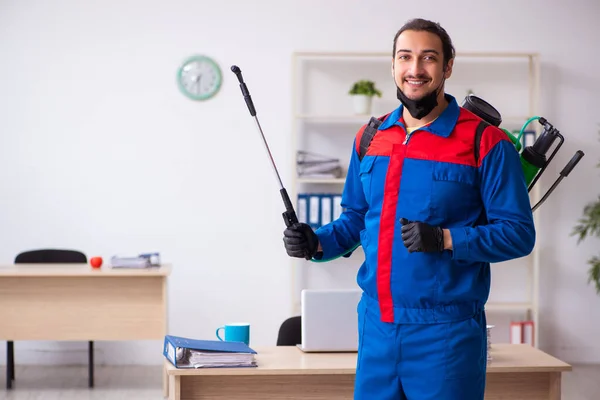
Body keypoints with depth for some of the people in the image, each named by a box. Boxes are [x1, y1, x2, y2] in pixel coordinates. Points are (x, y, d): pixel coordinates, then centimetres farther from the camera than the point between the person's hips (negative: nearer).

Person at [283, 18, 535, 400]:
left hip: (446, 332, -5)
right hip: (376, 325, 5)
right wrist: (318, 243, 1)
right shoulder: (370, 138, 10)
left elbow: (519, 233, -9)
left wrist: (445, 239, -21)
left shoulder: (485, 142, -7)